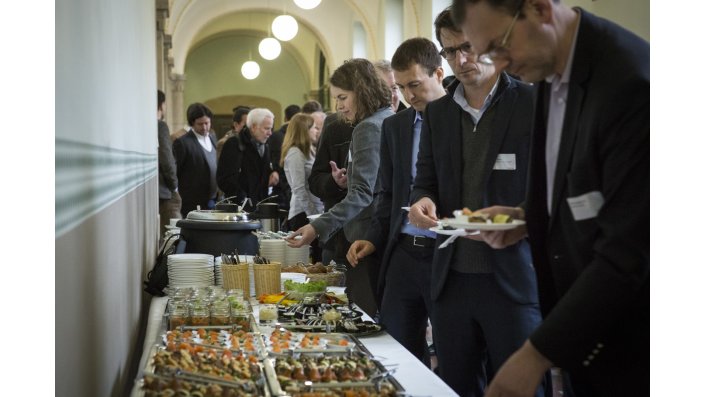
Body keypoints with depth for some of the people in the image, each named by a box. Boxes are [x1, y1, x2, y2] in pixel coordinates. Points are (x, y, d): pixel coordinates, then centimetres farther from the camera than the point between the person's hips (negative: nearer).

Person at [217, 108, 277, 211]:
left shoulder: (265, 147, 17)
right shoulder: (234, 145, -8)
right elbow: (225, 179, -15)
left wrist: (273, 173, 6)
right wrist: (243, 199, -19)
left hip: (260, 206, 7)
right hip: (239, 207, -7)